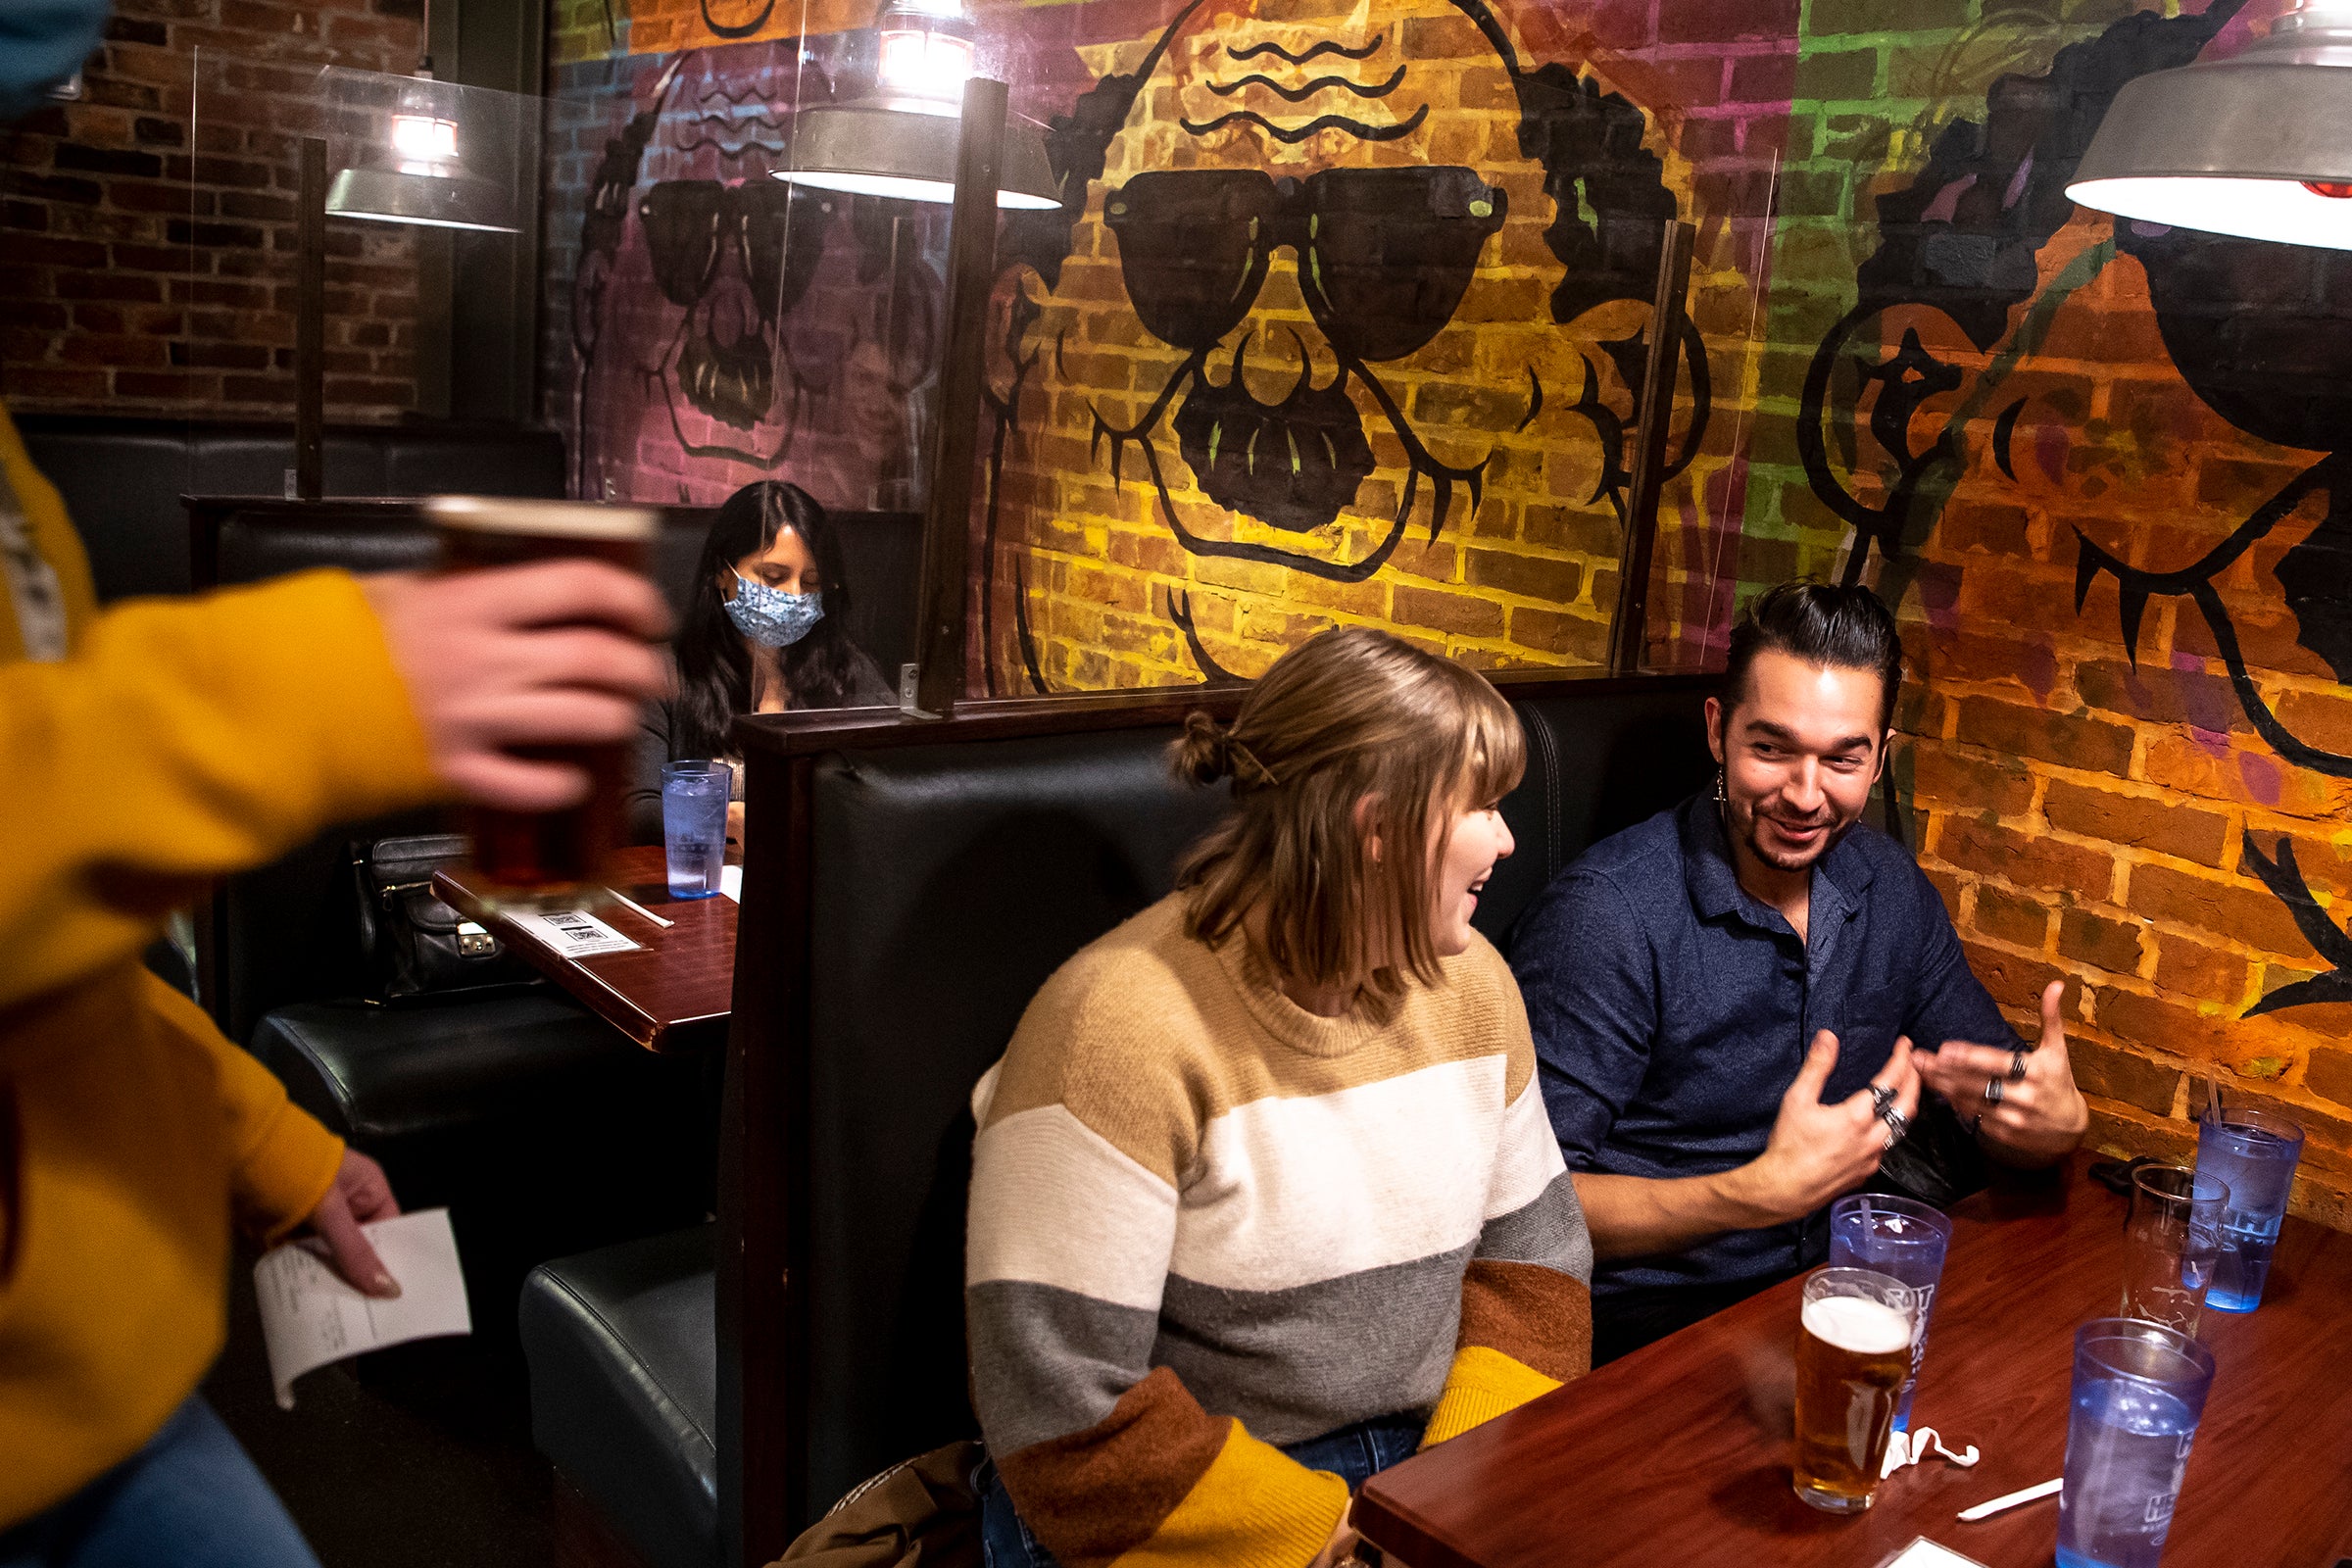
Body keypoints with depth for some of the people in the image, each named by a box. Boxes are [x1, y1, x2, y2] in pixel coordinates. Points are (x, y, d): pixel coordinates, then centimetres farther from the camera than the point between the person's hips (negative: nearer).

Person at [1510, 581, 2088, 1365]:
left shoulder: (1890, 888, 5)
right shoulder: (1607, 911, -19)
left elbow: (1994, 1098, 13)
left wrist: (2055, 1120, -12)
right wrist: (1762, 1192, -31)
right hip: (1648, 1322, -7)